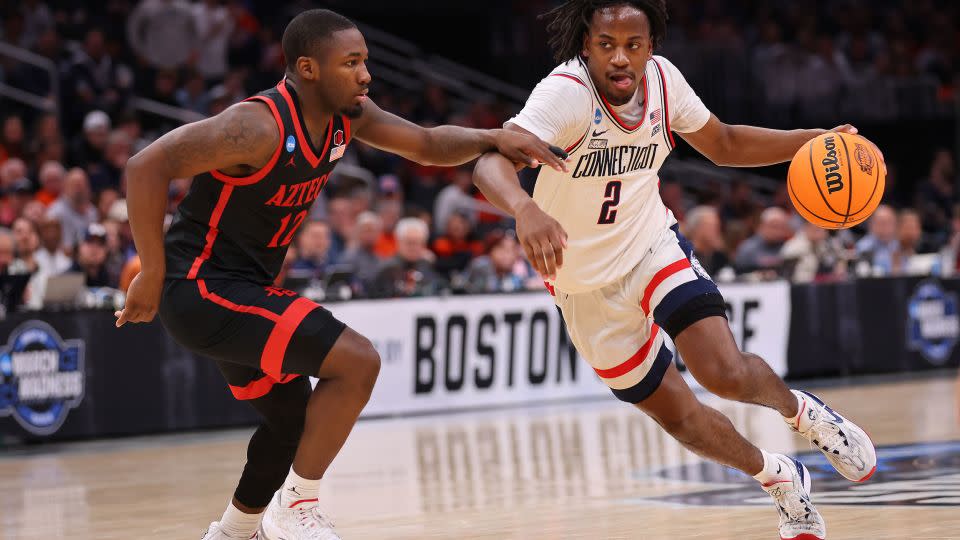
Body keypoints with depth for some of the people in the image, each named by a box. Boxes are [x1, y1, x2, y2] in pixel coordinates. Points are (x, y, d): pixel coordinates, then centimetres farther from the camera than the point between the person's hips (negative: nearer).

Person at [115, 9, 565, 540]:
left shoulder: (347, 116, 1)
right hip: (201, 288, -10)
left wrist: (492, 138, -8)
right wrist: (153, 274, -25)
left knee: (294, 418, 24)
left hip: (243, 289, 10)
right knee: (357, 362, -18)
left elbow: (429, 144, 12)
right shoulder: (259, 126, -25)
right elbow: (146, 167, -28)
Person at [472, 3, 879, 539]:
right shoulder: (566, 93, -29)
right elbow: (491, 159, -45)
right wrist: (524, 208, -68)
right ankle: (782, 480, 31)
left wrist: (815, 141, -7)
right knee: (679, 416, 6)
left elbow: (723, 143, 7)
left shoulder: (661, 78, -12)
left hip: (654, 245, 2)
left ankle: (801, 411, 12)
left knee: (725, 371, -21)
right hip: (587, 285, -2)